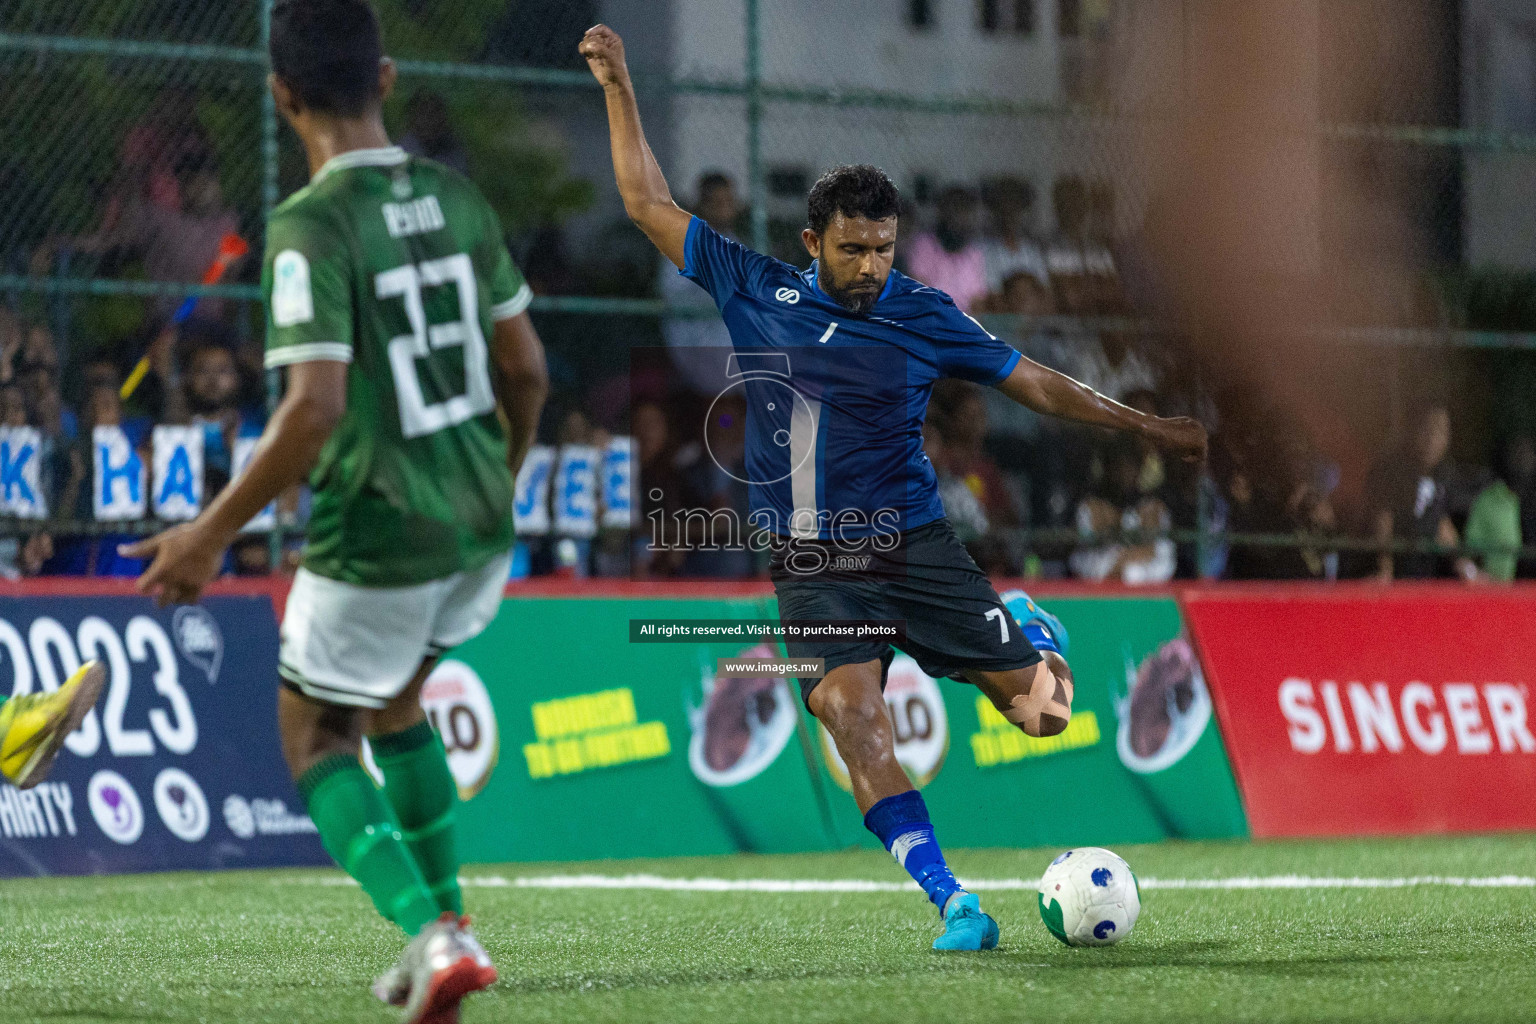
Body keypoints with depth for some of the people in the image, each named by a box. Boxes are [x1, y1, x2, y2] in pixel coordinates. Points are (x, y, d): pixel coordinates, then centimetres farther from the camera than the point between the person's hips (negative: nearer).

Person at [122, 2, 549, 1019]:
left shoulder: (311, 227, -18)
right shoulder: (457, 198, 2)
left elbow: (314, 410, -25)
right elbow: (527, 371, 9)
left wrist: (211, 536, -17)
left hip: (377, 535, -6)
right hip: (479, 528, 6)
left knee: (316, 738, 10)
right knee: (392, 705, 28)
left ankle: (434, 934, -9)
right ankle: (443, 917, 27)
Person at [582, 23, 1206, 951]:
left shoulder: (923, 316, -1)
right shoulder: (756, 291, 2)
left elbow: (1036, 384, 7)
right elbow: (650, 205, 9)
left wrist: (1147, 426, 5)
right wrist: (620, 89, 7)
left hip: (914, 545, 0)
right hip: (813, 562, 0)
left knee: (1043, 710, -4)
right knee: (850, 708, -26)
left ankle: (1034, 634, 36)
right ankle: (950, 900, -25)